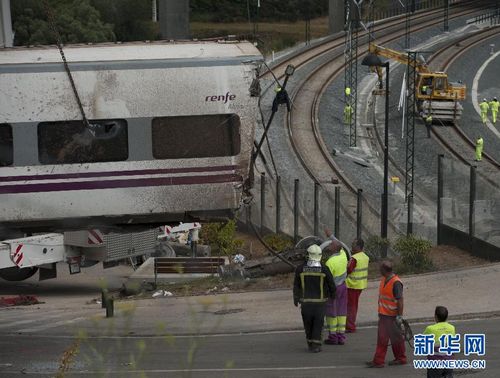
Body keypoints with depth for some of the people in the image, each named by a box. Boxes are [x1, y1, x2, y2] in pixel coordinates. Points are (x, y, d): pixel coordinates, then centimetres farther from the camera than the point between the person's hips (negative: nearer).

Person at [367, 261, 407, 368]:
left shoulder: (396, 283, -21)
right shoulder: (383, 279, 7)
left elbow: (400, 301, -21)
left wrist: (399, 316, -21)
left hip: (392, 316, -9)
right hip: (383, 314, 9)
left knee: (396, 338, 4)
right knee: (382, 338, 9)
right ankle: (378, 361, 12)